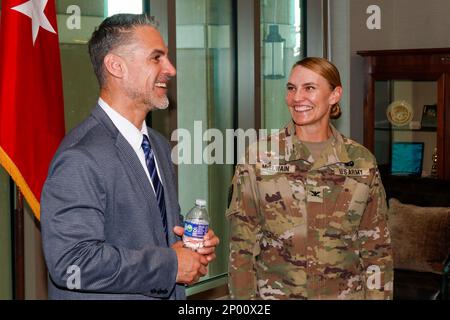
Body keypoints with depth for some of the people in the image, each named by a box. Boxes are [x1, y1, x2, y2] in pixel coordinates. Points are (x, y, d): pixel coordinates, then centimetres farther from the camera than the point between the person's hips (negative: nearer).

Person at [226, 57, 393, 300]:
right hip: (273, 293, -1)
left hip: (346, 293, 2)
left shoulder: (362, 162, -1)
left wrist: (378, 295, -3)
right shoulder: (257, 157, -6)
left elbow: (376, 247, 2)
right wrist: (244, 297, -9)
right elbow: (242, 243, -5)